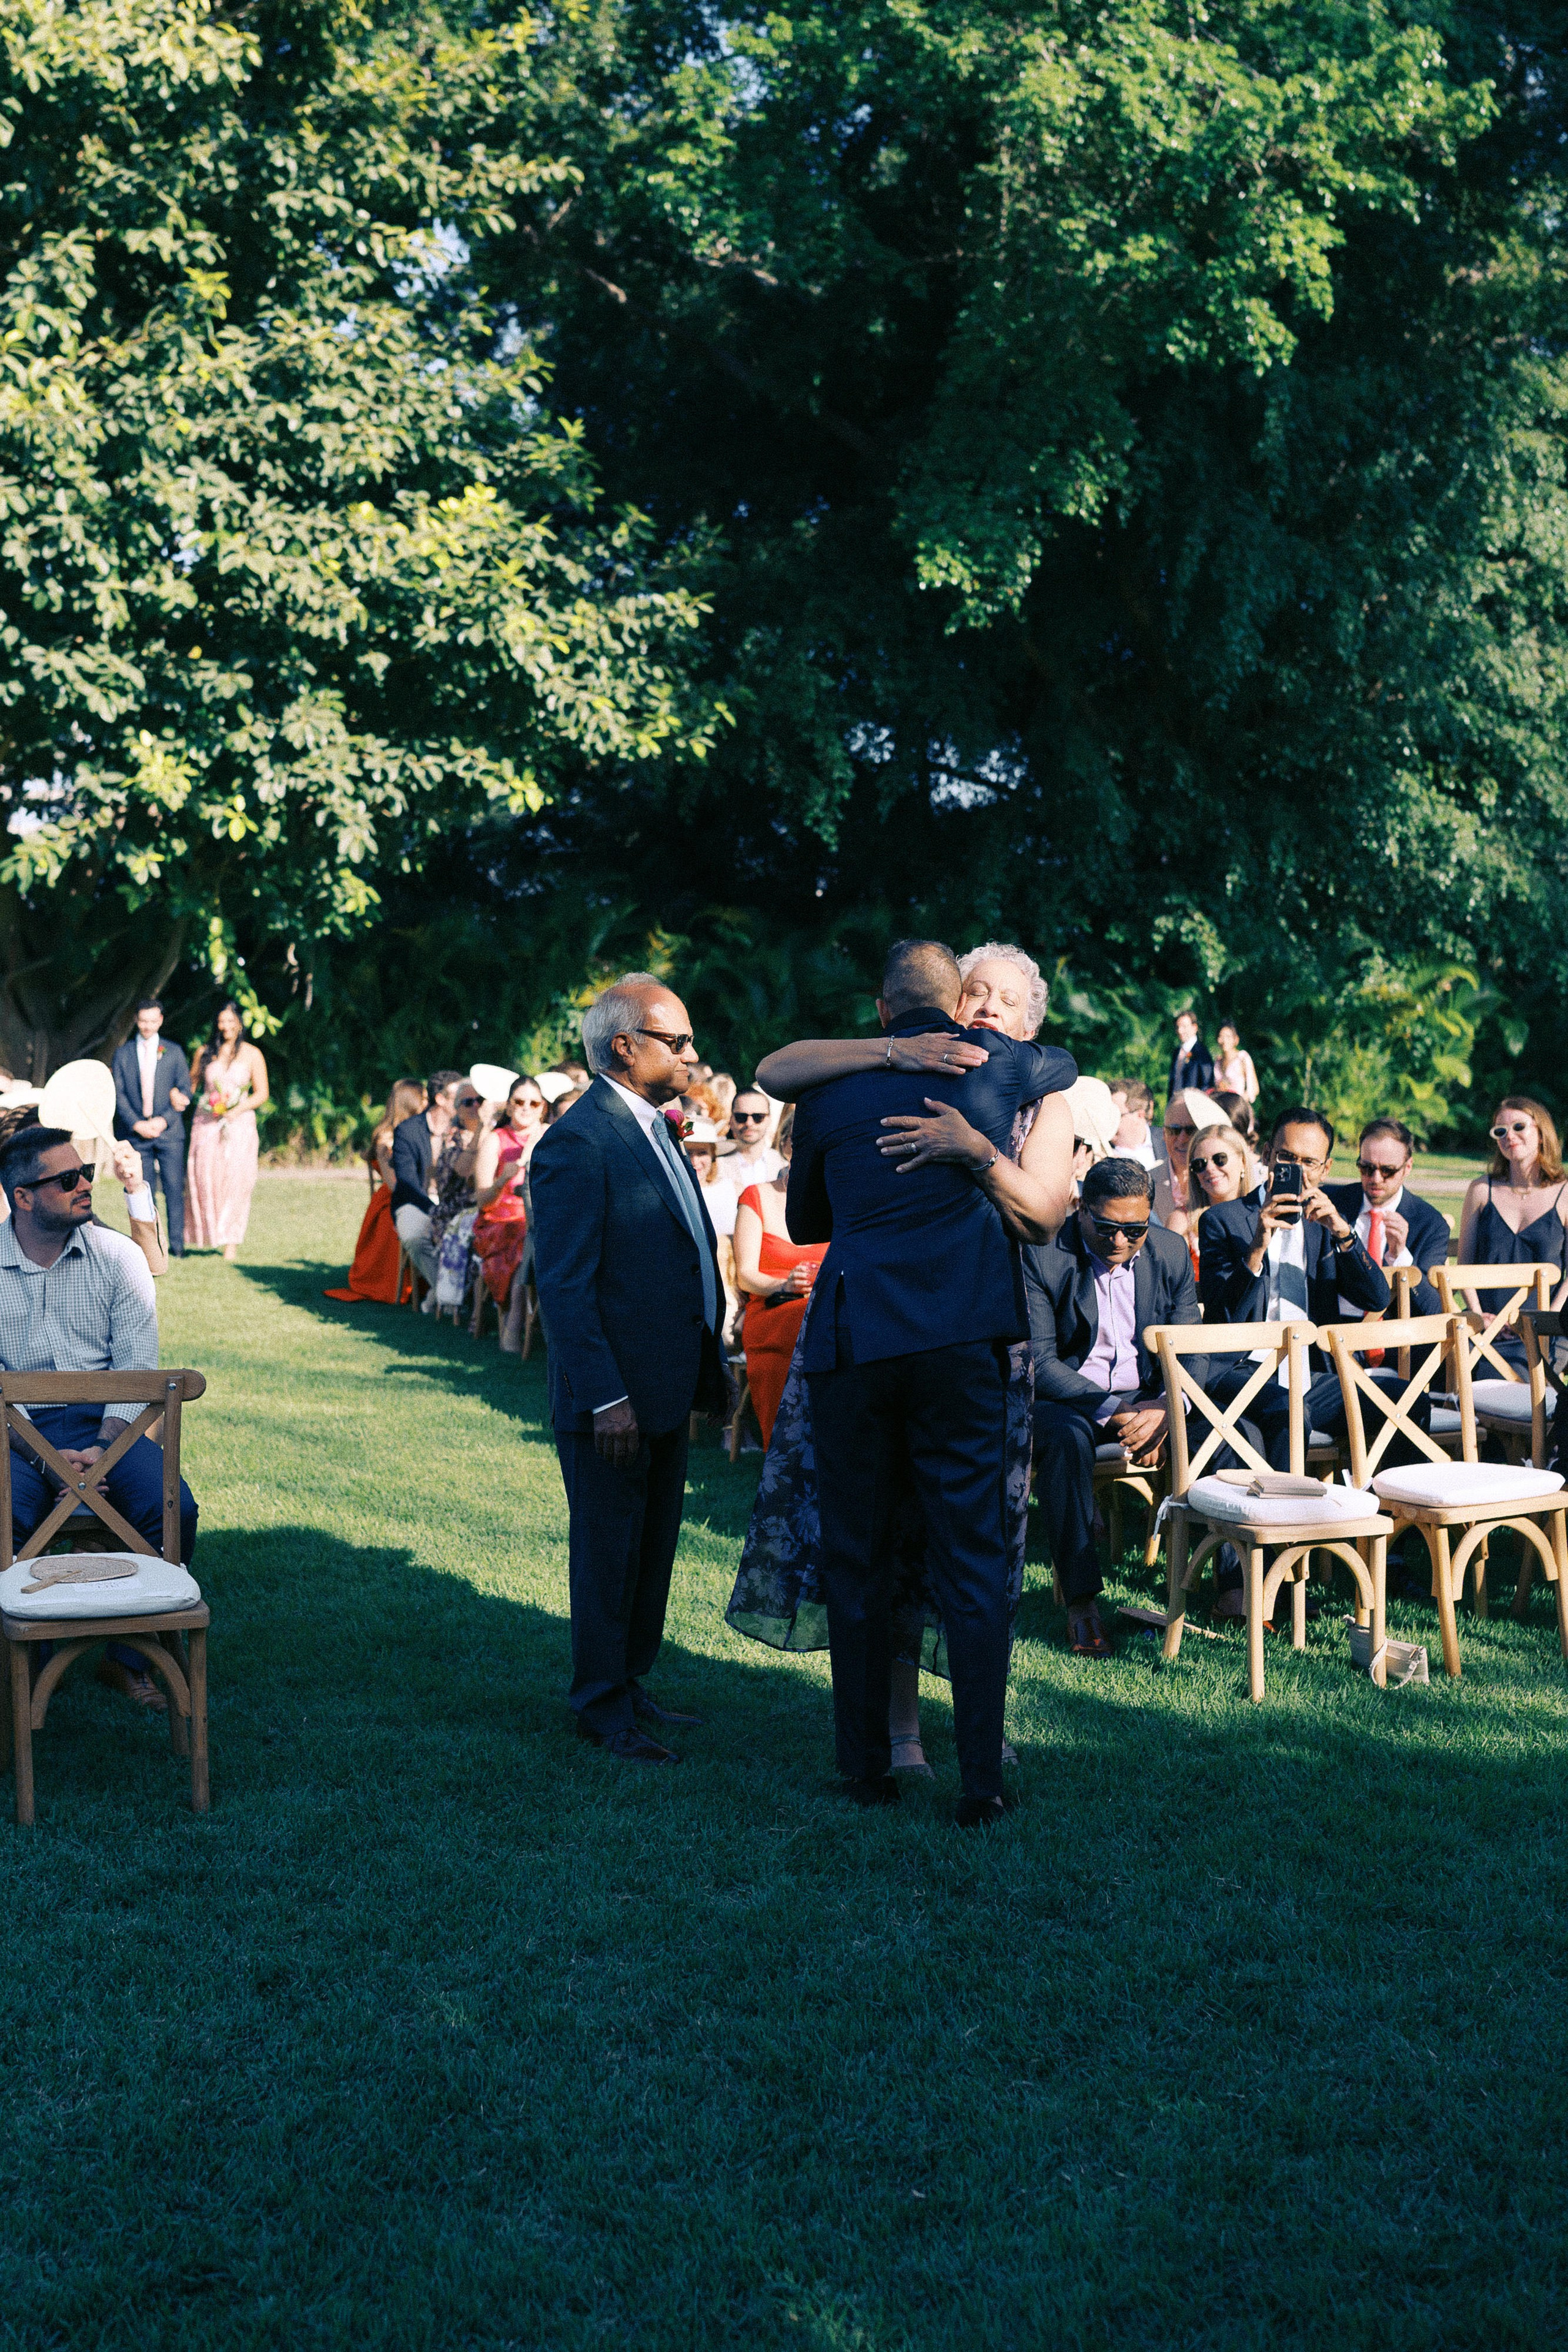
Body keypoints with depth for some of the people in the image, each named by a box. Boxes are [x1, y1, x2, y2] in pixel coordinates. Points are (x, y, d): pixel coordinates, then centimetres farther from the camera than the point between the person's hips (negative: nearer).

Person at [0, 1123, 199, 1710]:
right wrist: (48, 1457, -17)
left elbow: (137, 1367, -1)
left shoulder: (118, 1257, 3)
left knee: (172, 1508, -25)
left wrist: (100, 1449, -16)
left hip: (104, 1423, 1)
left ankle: (130, 1656, -4)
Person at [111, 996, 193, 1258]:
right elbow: (118, 1094, 4)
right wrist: (137, 1124, -9)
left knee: (174, 1188, -4)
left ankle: (177, 1244, 1)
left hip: (169, 1131, 0)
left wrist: (164, 1120, -8)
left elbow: (186, 1091, 5)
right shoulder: (122, 1053, 8)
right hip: (136, 1132, 0)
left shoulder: (174, 1052, 8)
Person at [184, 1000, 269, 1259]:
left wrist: (239, 1109, -12)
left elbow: (262, 1094, 3)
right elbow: (192, 1083, 20)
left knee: (234, 1180, -7)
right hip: (206, 1124, 2)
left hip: (239, 1124, -2)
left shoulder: (252, 1054, 4)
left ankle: (231, 1241, -1)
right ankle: (208, 1233, 4)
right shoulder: (205, 1053, 11)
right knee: (204, 1178, -7)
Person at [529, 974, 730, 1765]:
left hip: (667, 1388, 9)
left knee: (653, 1551, 18)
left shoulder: (657, 1129, 13)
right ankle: (603, 1707, 20)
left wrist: (712, 1364, 17)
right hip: (613, 1396, -9)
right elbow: (564, 1286, -20)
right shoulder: (576, 1144, -17)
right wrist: (605, 1397, -23)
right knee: (608, 1557, 5)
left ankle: (628, 1689, 33)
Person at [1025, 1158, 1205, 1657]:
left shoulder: (1172, 1252, 1)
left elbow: (1192, 1353, 2)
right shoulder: (1042, 1255, -12)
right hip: (1067, 1397, -4)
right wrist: (1112, 1410, -26)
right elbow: (1038, 1361, -16)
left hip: (1147, 1397, 4)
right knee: (1066, 1437, -38)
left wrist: (1164, 1411, -19)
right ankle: (1081, 1599, -33)